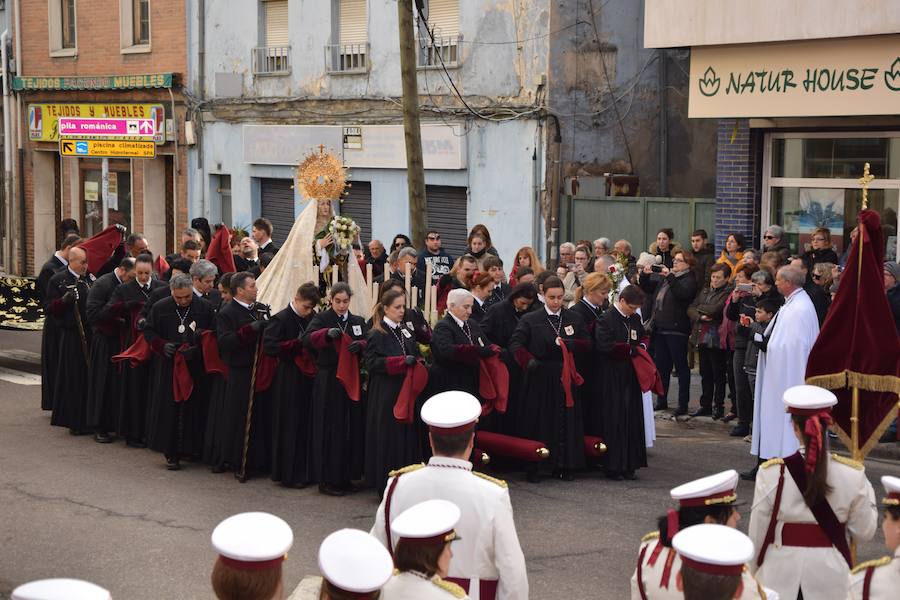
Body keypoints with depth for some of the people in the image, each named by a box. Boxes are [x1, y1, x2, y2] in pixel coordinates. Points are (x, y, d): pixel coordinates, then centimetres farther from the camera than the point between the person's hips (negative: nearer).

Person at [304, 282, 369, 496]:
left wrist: (359, 345, -20)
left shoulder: (358, 321, 14)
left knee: (351, 428, 5)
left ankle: (345, 476, 15)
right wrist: (327, 333, -33)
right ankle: (327, 480, 3)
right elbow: (308, 339, -15)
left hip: (352, 380, 4)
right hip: (328, 380, -4)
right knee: (330, 429, -4)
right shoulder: (322, 319, 1)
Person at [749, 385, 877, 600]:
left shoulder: (771, 473, -12)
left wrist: (755, 571, 11)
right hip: (831, 573, 1)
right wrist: (867, 494, 14)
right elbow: (864, 532, -2)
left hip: (781, 572, -1)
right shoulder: (853, 474, -10)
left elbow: (758, 532, -5)